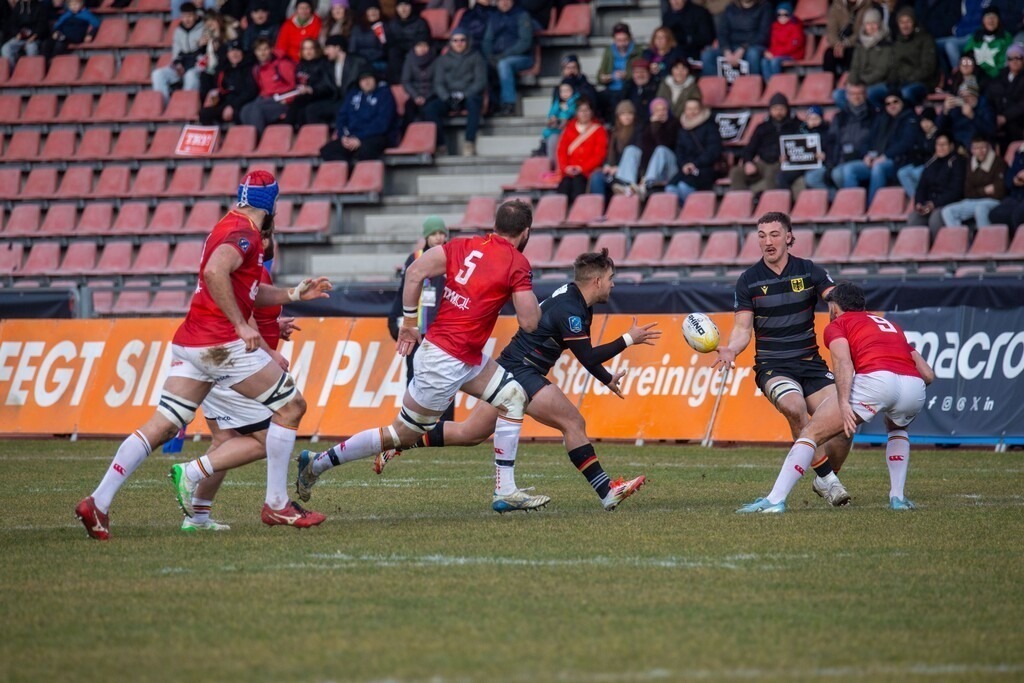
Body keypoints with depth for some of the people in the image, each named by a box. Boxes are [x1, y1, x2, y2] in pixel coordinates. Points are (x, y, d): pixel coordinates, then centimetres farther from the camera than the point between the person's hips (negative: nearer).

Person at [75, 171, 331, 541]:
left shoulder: (230, 227, 20)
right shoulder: (245, 233, -10)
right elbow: (214, 272, -29)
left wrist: (295, 294, 27)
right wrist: (241, 326, -27)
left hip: (190, 344, 9)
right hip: (220, 344, -9)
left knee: (161, 426, 5)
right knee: (291, 406, 3)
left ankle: (98, 502, -4)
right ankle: (277, 504, 5)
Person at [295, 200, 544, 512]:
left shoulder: (465, 245, 5)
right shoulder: (517, 264, -13)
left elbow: (415, 272, -3)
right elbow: (529, 322, -14)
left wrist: (409, 322, 5)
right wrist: (531, 295, 7)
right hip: (446, 360, -8)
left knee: (514, 397, 11)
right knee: (403, 433, 2)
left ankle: (505, 491, 11)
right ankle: (318, 463, 10)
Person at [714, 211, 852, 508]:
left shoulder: (809, 272, 1)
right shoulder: (748, 281, 1)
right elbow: (743, 328, 0)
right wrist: (731, 350, -21)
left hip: (810, 363, 2)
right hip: (772, 367, -2)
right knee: (794, 406, -34)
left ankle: (825, 480, 15)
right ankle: (827, 479, -23)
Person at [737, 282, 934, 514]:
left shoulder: (837, 325, 20)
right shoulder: (891, 326, 36)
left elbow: (844, 361, -3)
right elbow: (928, 374, 29)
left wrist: (844, 403, -15)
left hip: (876, 380, -5)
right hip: (914, 387, 5)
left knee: (810, 433, 7)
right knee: (897, 430, 39)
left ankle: (775, 500, -3)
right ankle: (898, 497, 25)